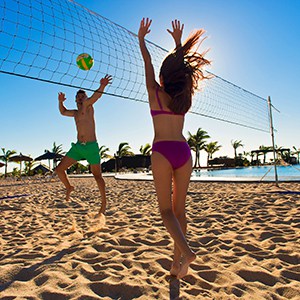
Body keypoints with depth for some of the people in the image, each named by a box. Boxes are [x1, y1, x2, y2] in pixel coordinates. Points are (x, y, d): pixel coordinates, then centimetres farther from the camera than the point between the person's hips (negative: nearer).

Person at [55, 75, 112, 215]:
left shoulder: (87, 106, 1)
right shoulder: (75, 113, 19)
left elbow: (96, 96, -19)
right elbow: (63, 112, 37)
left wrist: (102, 86, -39)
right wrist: (60, 102, 16)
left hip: (91, 146, -6)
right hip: (77, 146, 6)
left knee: (97, 175, 0)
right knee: (59, 169, 1)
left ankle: (104, 202, 15)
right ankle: (69, 187, 28)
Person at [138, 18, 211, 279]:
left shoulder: (155, 92, 3)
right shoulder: (184, 95, 11)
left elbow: (147, 63, 18)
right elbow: (181, 66, 27)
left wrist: (141, 38, 34)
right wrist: (178, 42, 41)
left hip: (162, 151, -3)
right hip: (184, 151, 4)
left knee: (166, 209, 4)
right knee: (179, 209, 9)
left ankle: (186, 251, -14)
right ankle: (177, 262, 15)